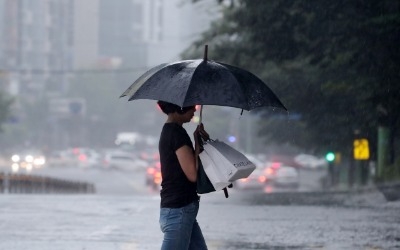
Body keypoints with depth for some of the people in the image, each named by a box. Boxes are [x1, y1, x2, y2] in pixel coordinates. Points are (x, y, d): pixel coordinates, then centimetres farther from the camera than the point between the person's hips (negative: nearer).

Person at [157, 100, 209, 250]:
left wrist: (201, 141, 4)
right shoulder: (177, 133, -16)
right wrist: (198, 143, -8)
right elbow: (193, 174, -19)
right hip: (178, 210, -10)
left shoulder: (169, 131, 15)